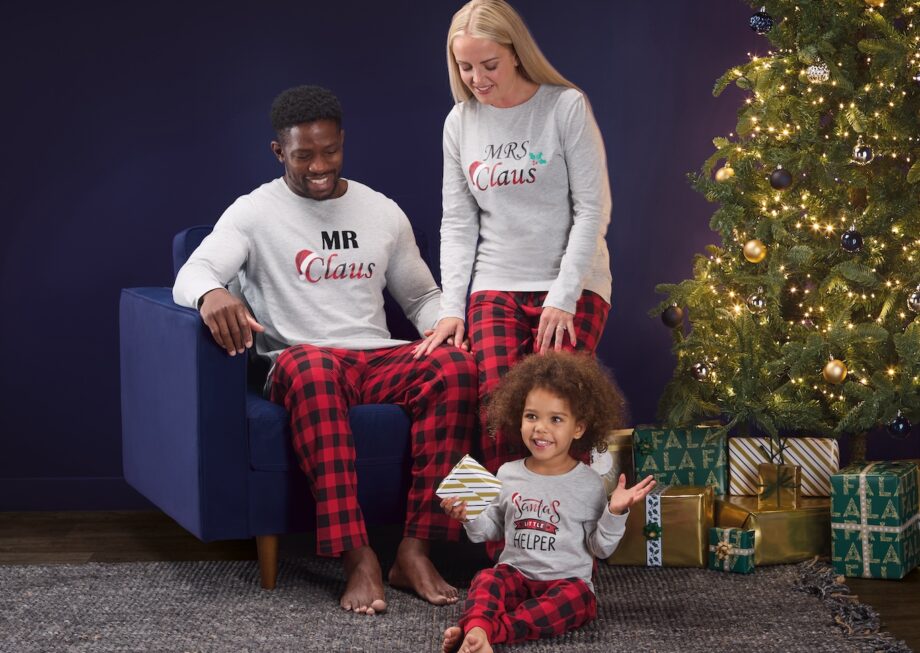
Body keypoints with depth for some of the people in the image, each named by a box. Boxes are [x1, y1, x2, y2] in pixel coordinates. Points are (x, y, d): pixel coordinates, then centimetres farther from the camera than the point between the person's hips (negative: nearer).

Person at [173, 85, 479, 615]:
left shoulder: (383, 213, 17)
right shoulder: (256, 213, 5)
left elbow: (422, 296, 23)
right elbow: (191, 274, -9)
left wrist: (442, 327, -2)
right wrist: (212, 293, -35)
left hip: (381, 360, 4)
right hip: (300, 367, -3)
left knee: (458, 368, -29)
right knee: (312, 367, -41)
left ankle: (415, 550, -29)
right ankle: (357, 556, -42)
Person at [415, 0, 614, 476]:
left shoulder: (566, 107, -5)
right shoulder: (460, 122, 8)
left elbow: (592, 209, -7)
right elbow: (457, 223, 10)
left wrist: (563, 298, -13)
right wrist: (452, 307, 1)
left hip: (571, 285, -3)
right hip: (495, 288, 3)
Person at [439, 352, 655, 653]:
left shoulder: (589, 483, -1)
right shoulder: (508, 474, 7)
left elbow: (600, 547, 1)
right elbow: (494, 528, 20)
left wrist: (615, 512, -15)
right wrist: (469, 515, 0)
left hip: (567, 580, -2)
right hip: (515, 572, 3)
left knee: (576, 598, -35)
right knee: (485, 581, -29)